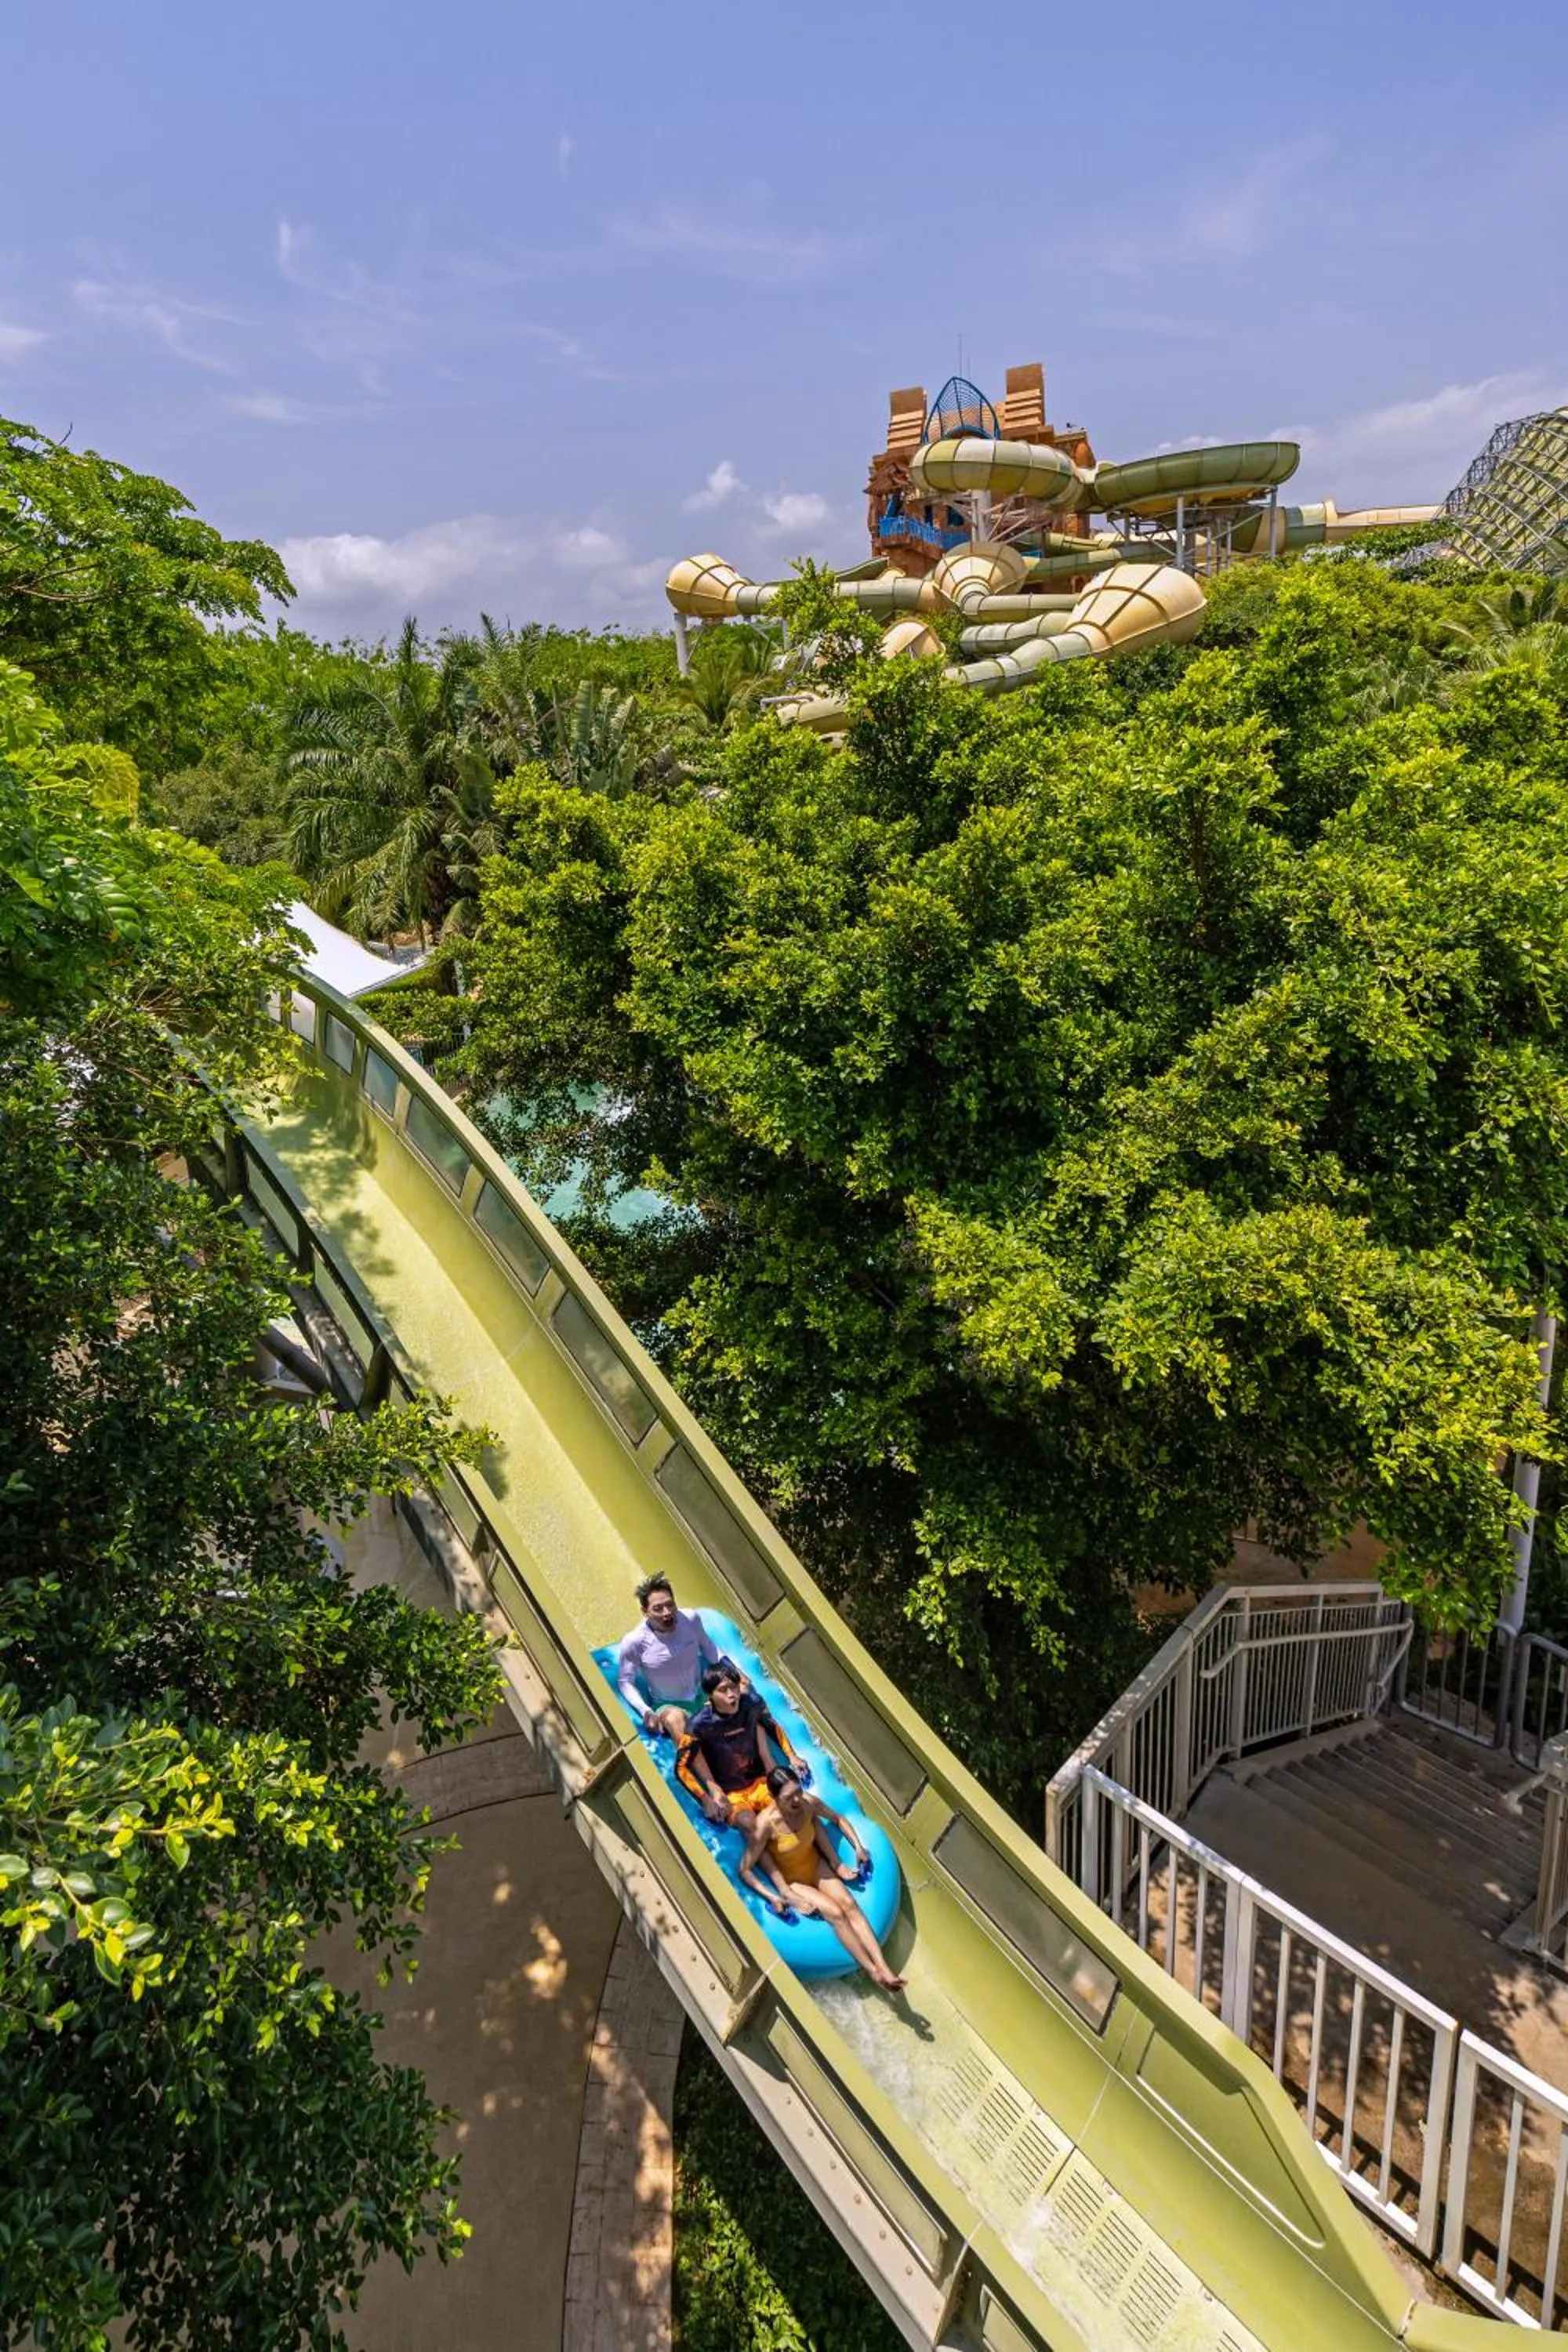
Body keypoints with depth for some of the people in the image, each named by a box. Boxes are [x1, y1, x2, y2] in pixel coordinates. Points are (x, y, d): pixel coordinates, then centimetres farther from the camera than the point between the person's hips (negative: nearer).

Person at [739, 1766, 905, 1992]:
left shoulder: (809, 1803, -20)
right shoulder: (766, 1824, -33)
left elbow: (838, 1819, 2)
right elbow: (745, 1869, -24)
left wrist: (858, 1846, -8)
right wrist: (772, 1897, -29)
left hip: (816, 1866, 4)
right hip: (793, 1881, -4)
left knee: (849, 1904, -19)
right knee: (835, 1913, -22)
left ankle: (883, 1966, -24)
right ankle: (873, 1972, -15)